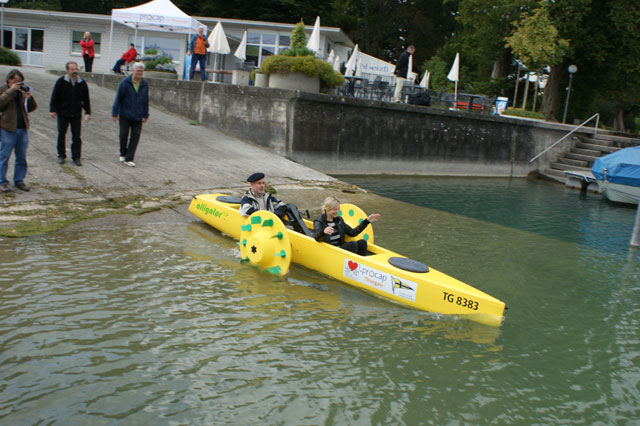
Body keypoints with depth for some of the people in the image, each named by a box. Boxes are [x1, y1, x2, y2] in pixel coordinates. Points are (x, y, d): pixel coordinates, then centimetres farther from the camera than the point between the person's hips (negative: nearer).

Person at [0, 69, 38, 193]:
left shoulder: (22, 91, 15)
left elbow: (31, 108, 13)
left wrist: (29, 98, -5)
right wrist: (11, 90, -17)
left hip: (23, 129, 5)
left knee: (22, 157, 9)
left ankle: (19, 180, 19)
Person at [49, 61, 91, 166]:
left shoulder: (82, 83, 4)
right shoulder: (61, 81, -3)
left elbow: (86, 99, 9)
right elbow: (54, 97, -1)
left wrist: (87, 112, 5)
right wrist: (52, 110, -5)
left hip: (76, 114, 1)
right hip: (62, 113, -1)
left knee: (76, 136, 0)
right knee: (61, 135, 7)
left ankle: (76, 157, 7)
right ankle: (61, 155, 18)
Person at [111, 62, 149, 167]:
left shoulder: (144, 84, 5)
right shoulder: (125, 83, -6)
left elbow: (146, 100, 13)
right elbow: (118, 98, -4)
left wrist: (146, 115, 15)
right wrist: (115, 113, -6)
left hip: (138, 116, 3)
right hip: (125, 115, -2)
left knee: (135, 136, -4)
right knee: (123, 135, 1)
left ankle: (129, 159, 0)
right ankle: (123, 154, 25)